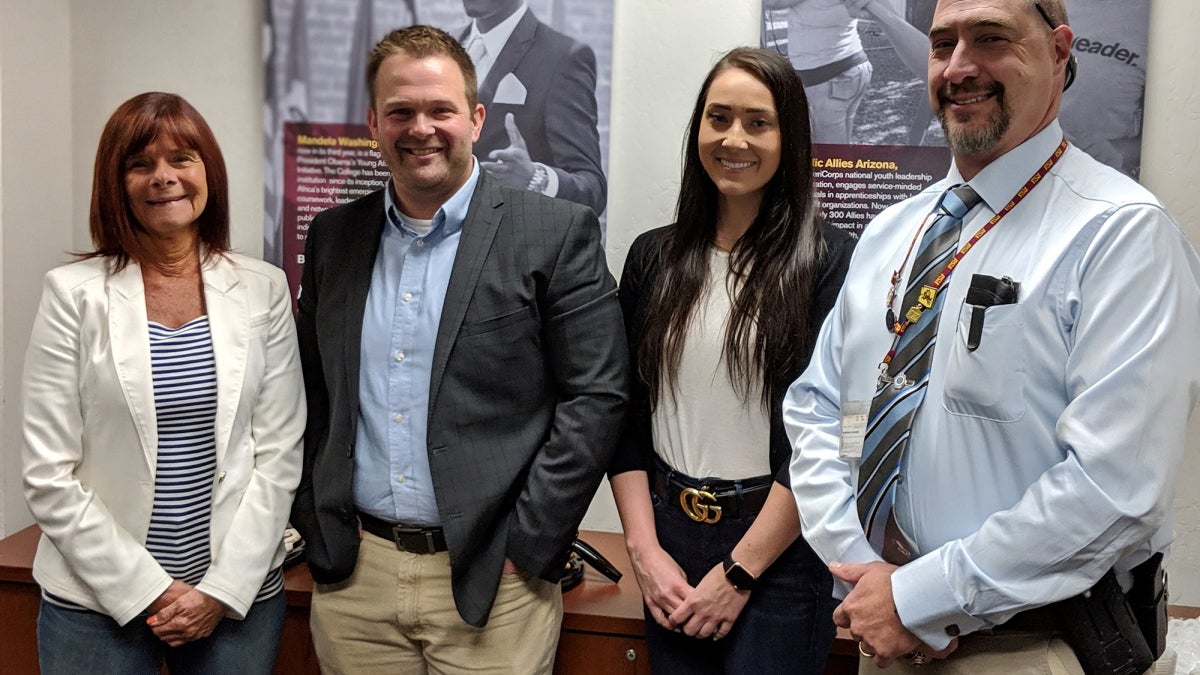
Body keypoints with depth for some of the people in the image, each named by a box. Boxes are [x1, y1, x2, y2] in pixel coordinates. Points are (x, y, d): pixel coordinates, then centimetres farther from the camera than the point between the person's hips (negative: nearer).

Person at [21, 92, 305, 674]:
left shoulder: (263, 288, 0)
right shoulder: (74, 293, -5)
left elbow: (279, 454, -1)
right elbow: (50, 476, -6)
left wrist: (224, 589, -8)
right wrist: (148, 591, -10)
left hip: (240, 594, 1)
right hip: (99, 601, -1)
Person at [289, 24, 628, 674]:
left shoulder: (556, 232, -7)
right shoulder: (333, 236, 7)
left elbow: (596, 396, -9)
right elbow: (313, 394, 13)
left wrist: (527, 543, -11)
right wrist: (315, 528, 6)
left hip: (490, 583, -3)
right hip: (351, 576, 4)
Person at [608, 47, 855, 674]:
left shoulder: (829, 260, -8)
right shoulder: (653, 256, 4)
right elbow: (628, 413, 5)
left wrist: (738, 572, -12)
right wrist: (645, 549, -4)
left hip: (779, 551, -3)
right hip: (668, 537, 4)